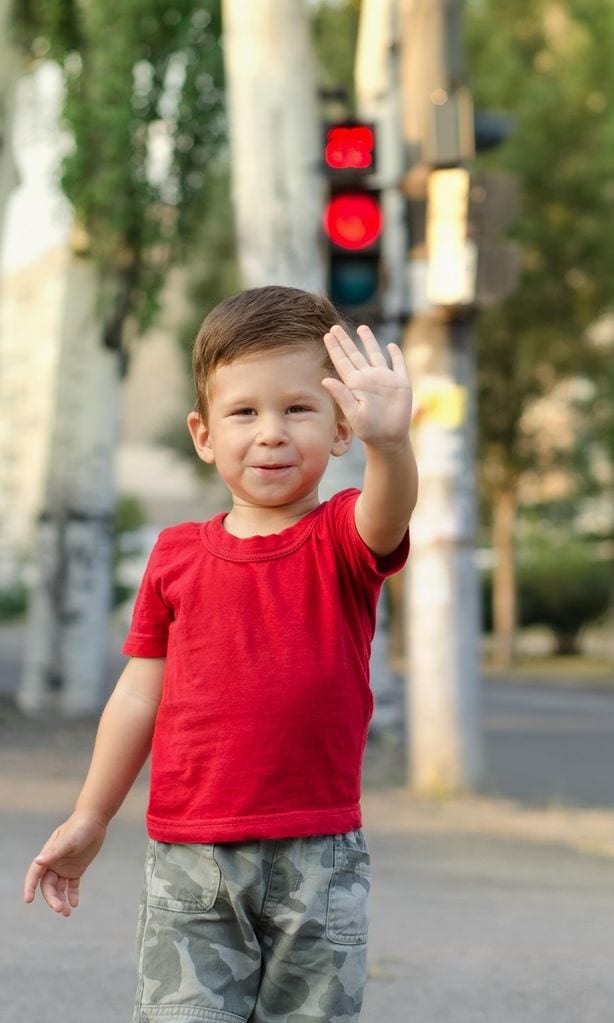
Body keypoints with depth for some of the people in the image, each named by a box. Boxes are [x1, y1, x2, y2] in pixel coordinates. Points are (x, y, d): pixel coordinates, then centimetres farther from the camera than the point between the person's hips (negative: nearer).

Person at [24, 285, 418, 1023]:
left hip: (317, 856, -1)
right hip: (189, 858, 1)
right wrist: (90, 819, 16)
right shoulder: (177, 556, 4)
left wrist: (388, 441, -51)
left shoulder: (343, 542, -3)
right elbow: (140, 693, 12)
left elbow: (387, 513, -28)